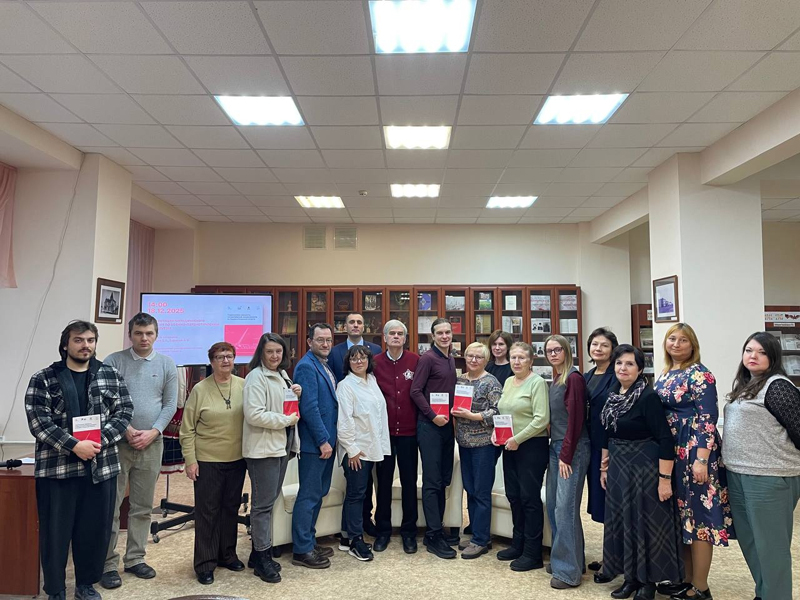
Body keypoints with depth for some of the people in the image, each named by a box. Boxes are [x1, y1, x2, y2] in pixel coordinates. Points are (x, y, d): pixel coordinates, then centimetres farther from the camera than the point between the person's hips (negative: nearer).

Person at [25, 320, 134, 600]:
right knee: (55, 531, 6)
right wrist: (74, 445, -17)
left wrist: (99, 441, -11)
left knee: (96, 529, 11)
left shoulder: (111, 375, 6)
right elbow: (38, 421, -8)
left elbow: (124, 411, 3)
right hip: (56, 467, -2)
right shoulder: (43, 379, -1)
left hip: (102, 466, 3)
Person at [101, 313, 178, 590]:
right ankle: (109, 563, 13)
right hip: (117, 442, -2)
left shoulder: (166, 364, 5)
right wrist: (126, 429, -14)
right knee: (111, 505, 2)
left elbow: (170, 404, 3)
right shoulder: (113, 361, -2)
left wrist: (152, 432, -9)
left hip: (151, 444, 3)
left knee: (143, 506, 11)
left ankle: (135, 558, 24)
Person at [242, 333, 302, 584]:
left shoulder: (282, 375, 13)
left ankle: (259, 552, 27)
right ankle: (262, 559, 11)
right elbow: (254, 414, -22)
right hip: (263, 448, -8)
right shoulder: (256, 377, -13)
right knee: (264, 503, -1)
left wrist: (296, 396, 4)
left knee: (269, 501, 15)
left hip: (281, 446, 8)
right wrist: (286, 420, -16)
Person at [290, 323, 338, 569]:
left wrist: (329, 439, 13)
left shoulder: (324, 366, 13)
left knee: (319, 493, 17)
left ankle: (309, 541, 29)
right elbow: (309, 407, -21)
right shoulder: (306, 367, -15)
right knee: (309, 495, -1)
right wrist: (323, 441, -19)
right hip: (314, 443, -9)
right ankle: (302, 550, 10)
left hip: (326, 440, 9)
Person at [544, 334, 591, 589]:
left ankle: (569, 571, 5)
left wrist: (566, 455, -16)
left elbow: (575, 418, -16)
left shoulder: (574, 378, -12)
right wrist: (555, 450, 10)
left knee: (565, 507, -5)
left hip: (572, 449, -9)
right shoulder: (555, 380, 14)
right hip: (555, 446, 9)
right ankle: (562, 559, 26)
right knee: (553, 505, 12)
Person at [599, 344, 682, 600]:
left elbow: (665, 439, -18)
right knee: (622, 521, 13)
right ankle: (631, 576, 29)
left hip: (645, 469, -7)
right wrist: (605, 467, 16)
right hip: (618, 469, 7)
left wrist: (665, 479, -19)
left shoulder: (648, 397, -16)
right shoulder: (613, 395, 5)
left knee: (646, 522, 4)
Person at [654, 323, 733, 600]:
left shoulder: (700, 374, -10)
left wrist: (701, 459, -21)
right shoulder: (664, 375, 12)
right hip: (670, 455, 8)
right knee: (680, 517, 13)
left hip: (694, 452, -8)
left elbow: (707, 419, -16)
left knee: (697, 515, -1)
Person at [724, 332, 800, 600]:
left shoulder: (777, 386, -13)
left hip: (769, 477, -9)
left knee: (770, 544, 4)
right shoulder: (744, 385, 14)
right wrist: (732, 461, 16)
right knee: (749, 540, 18)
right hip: (738, 474, 9)